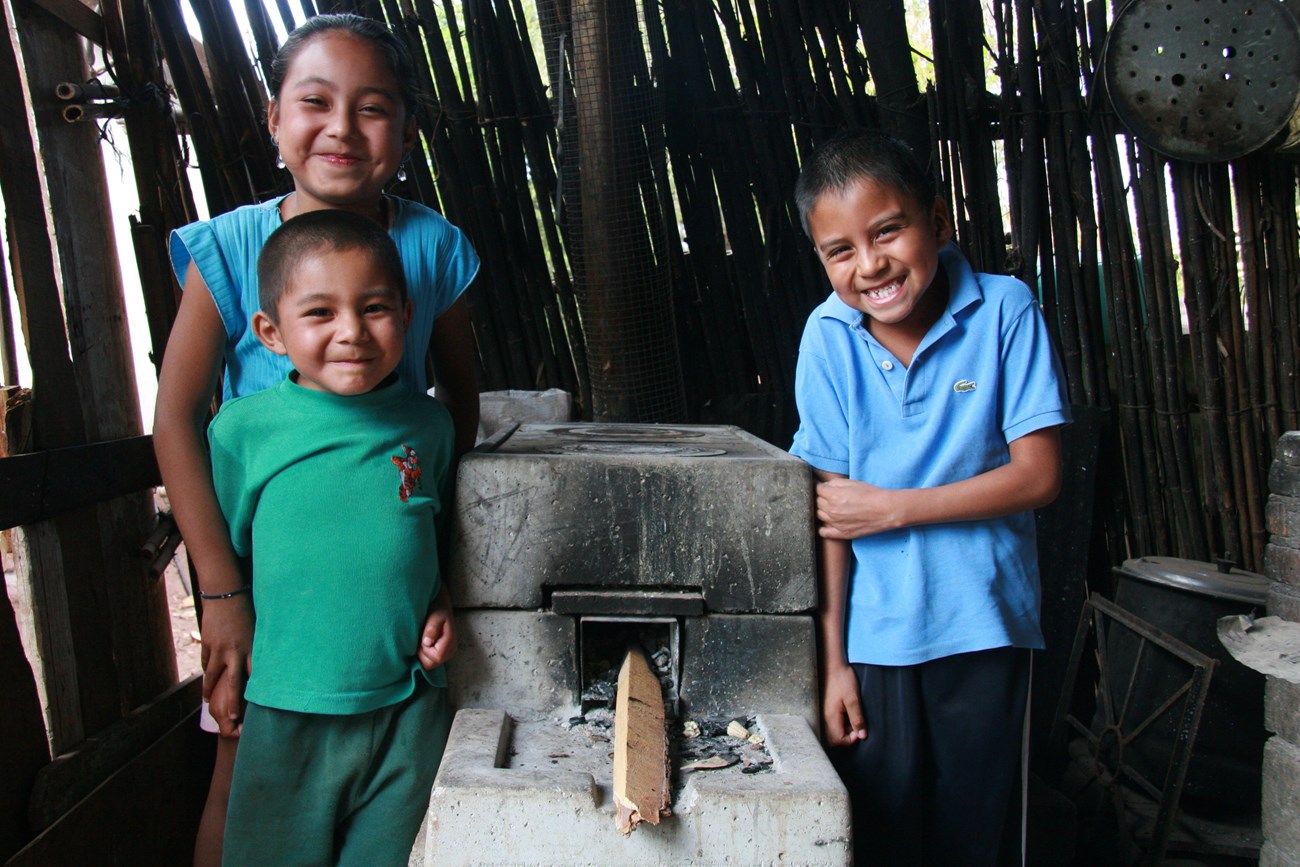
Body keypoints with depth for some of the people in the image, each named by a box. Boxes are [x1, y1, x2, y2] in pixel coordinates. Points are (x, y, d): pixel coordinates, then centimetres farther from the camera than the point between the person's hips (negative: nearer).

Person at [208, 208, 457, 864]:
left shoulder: (427, 423, -1)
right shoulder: (242, 429, -7)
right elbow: (224, 552, 6)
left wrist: (442, 607, 0)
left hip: (410, 710, 2)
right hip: (288, 714, -1)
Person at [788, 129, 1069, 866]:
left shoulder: (1005, 309, -10)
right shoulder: (830, 336, -8)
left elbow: (1039, 474, -10)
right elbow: (832, 504, -5)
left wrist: (893, 508, -14)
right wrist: (832, 659, -5)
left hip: (985, 623, 0)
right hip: (876, 631, 1)